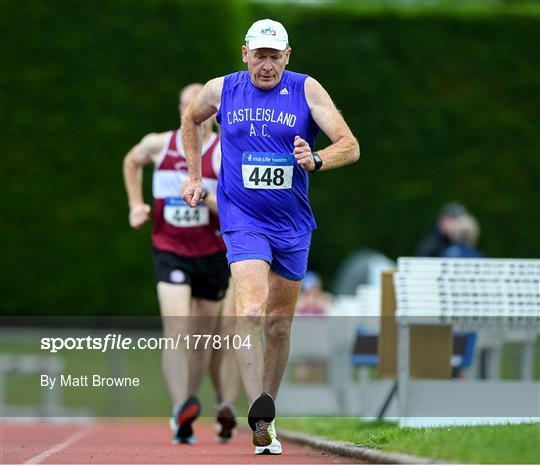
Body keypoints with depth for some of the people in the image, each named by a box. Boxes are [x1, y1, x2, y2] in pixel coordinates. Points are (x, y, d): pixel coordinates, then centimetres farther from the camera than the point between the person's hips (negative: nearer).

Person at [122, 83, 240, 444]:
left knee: (201, 337, 10)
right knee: (176, 326, -22)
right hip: (170, 250, 0)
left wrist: (205, 197, -28)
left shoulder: (226, 154, -7)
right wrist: (136, 205, 14)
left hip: (213, 254, 0)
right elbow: (132, 161, 24)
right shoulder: (159, 144, 1)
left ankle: (184, 417, 27)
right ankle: (181, 407, -34)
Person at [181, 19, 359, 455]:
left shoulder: (307, 91, -4)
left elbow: (350, 145, -10)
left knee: (279, 325, 10)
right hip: (243, 219, -2)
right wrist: (195, 176, 17)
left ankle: (266, 417, 25)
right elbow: (191, 120, 23)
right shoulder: (221, 90, 0)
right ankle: (258, 412, -32)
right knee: (251, 311, -23)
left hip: (292, 223, 2)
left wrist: (316, 160, -30)